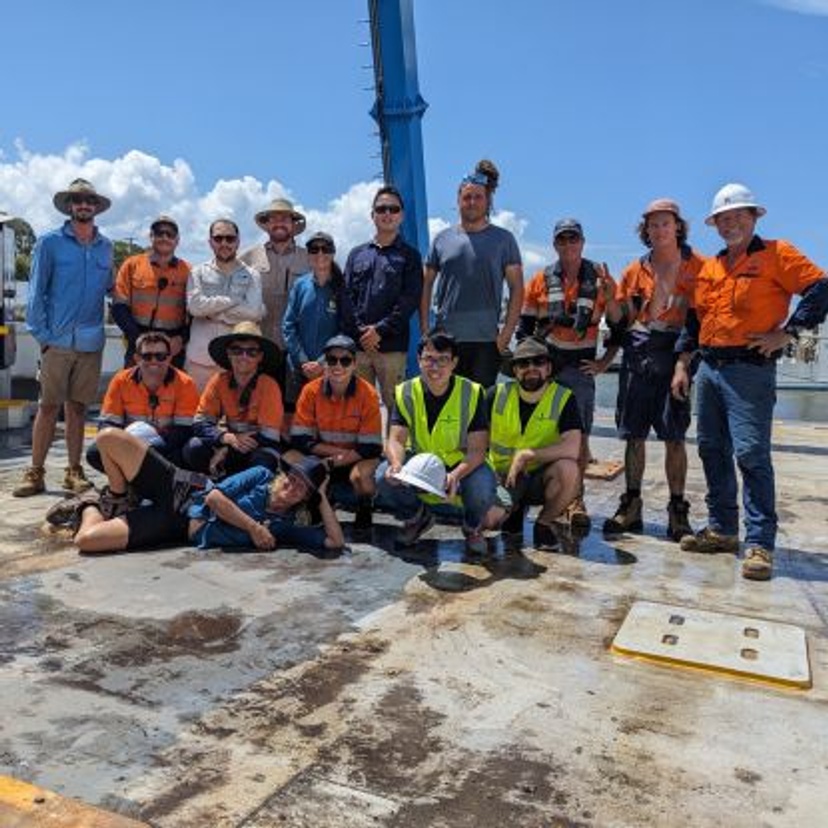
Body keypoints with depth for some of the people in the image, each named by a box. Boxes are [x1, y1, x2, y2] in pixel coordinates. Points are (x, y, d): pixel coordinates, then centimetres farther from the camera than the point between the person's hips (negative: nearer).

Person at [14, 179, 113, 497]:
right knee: (48, 406, -3)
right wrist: (42, 334, -5)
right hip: (58, 340, -3)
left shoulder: (105, 247, 12)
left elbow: (111, 289, 18)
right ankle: (35, 473, 5)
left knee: (77, 407, 8)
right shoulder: (50, 242, 3)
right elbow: (36, 292, 2)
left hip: (91, 341, 3)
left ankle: (74, 471, 15)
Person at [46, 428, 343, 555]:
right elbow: (214, 496, -10)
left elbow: (335, 541, -18)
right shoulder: (262, 476, -5)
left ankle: (91, 507, 19)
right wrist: (253, 527, -17)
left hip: (177, 526, -1)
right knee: (109, 437, -17)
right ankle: (116, 501, 12)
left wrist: (322, 497, -16)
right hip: (180, 490, 2)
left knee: (86, 540, -21)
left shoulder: (284, 527, -9)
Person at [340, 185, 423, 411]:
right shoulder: (357, 254, 17)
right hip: (357, 344, 3)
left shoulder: (409, 255, 9)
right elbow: (347, 297, 8)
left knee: (395, 403, -4)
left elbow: (410, 299, -3)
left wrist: (380, 330, -12)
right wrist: (360, 332, -7)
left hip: (392, 344, -2)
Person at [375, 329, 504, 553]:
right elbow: (395, 439, -14)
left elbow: (477, 450, -18)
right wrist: (396, 464, -39)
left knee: (482, 491, -34)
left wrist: (455, 475, -38)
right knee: (384, 478, -24)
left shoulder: (472, 393, -14)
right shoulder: (405, 392, -7)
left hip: (462, 465, -2)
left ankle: (473, 527, 6)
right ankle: (418, 517, 10)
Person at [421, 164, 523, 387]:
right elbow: (427, 284, 12)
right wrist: (424, 327, 4)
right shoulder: (442, 239, 10)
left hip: (486, 339, -2)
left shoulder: (503, 239, 4)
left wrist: (508, 331, -7)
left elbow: (517, 288, 2)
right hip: (445, 338, 2)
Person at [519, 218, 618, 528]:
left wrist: (605, 362, 0)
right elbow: (525, 325, 12)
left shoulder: (600, 279, 3)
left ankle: (576, 500, 3)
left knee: (579, 435, -5)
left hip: (579, 366, -1)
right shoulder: (541, 280, 7)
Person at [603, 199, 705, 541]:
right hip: (637, 356, 3)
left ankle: (677, 510, 7)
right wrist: (610, 297, -7)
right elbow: (620, 320, 12)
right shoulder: (636, 270, 14)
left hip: (674, 356, -3)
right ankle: (631, 506, 15)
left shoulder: (697, 267, 5)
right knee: (634, 435, 5)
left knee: (674, 437, -2)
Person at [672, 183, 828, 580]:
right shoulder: (708, 267, 17)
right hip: (709, 369, 7)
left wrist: (788, 332, -13)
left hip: (750, 371, -7)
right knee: (712, 451, 9)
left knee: (751, 454, -10)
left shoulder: (777, 254, -1)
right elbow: (693, 321, 20)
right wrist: (682, 364, 15)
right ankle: (721, 530, 20)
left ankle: (759, 543, -4)